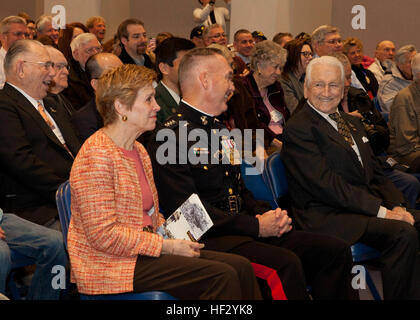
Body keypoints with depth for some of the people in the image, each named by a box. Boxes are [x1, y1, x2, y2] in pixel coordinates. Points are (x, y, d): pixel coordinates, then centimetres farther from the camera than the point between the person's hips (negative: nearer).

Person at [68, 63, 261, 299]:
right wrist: (167, 246, -17)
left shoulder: (139, 151, 15)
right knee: (222, 277, -21)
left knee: (241, 267, -7)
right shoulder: (97, 156, -16)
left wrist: (174, 234, 4)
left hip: (143, 251, 9)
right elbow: (103, 235, -21)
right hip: (113, 265, -9)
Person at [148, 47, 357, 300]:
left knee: (335, 251, -6)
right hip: (207, 240, -9)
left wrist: (268, 215, 3)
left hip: (244, 230, 9)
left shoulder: (219, 129, 21)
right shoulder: (171, 135, -9)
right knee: (285, 264, -33)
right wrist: (255, 226, -16)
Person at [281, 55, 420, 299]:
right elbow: (326, 185, -15)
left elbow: (376, 174, 19)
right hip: (328, 216, -8)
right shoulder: (298, 129, -7)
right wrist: (381, 211, -18)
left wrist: (397, 205, -1)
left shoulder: (352, 123, 21)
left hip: (370, 205, 8)